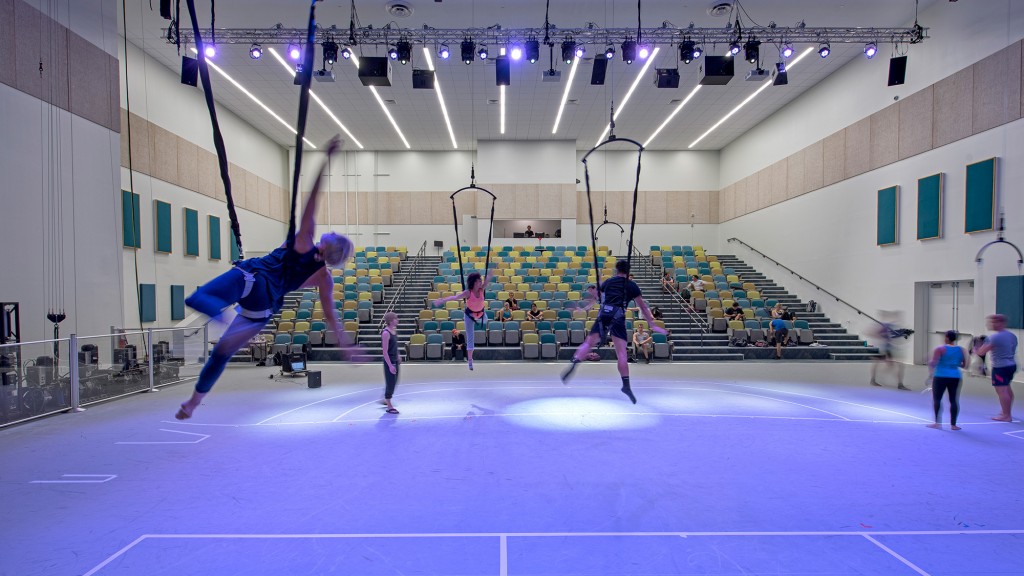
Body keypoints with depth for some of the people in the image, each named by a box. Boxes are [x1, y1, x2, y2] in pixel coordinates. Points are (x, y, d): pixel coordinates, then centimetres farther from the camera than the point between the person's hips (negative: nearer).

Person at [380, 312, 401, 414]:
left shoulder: (394, 330, 5)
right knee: (390, 383, 1)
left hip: (395, 360, 9)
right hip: (389, 361, -9)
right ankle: (389, 407, 13)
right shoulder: (385, 333, -21)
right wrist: (390, 365, -23)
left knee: (394, 382, 18)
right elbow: (384, 351, -22)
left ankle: (387, 400, 36)